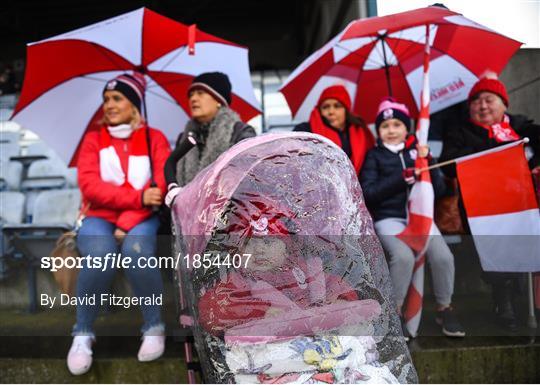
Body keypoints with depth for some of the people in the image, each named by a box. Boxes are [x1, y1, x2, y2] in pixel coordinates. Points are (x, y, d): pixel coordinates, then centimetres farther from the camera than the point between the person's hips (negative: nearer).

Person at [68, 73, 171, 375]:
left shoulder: (154, 138, 5)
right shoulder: (94, 140, 8)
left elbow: (161, 186, -7)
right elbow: (90, 186, -7)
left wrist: (127, 224, -17)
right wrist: (138, 196, -19)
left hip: (141, 219, -1)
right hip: (99, 218, 1)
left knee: (136, 252, -35)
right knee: (101, 256, -33)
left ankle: (155, 327, -13)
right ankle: (83, 334, -11)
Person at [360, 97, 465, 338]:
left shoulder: (417, 152, 15)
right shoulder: (374, 156, 8)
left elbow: (440, 190, 9)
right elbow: (368, 193, -6)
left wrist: (427, 161, -4)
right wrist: (403, 177, -11)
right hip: (388, 217, -3)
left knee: (443, 256, -22)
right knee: (404, 256, -31)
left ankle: (444, 308, 3)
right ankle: (395, 311, -9)